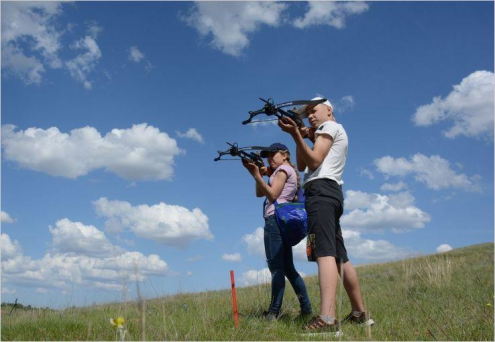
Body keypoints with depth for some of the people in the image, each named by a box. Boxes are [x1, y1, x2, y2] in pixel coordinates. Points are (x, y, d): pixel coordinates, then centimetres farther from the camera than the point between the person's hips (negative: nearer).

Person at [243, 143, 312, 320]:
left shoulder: (283, 169, 1)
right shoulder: (288, 172, 29)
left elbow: (272, 195, -12)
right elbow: (259, 193, 23)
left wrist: (256, 175, -16)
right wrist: (260, 174, 10)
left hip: (276, 219, -10)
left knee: (276, 266, -15)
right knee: (288, 267, 10)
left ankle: (273, 312, -18)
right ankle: (306, 308, 11)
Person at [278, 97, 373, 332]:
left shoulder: (330, 125, 6)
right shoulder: (332, 134, 32)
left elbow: (314, 161, -11)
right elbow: (302, 166, 22)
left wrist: (295, 134, -19)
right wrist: (302, 138, 12)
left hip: (321, 190, -10)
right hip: (332, 193, 10)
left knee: (325, 251, -24)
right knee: (339, 256, 11)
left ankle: (327, 320, -36)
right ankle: (360, 313, 17)